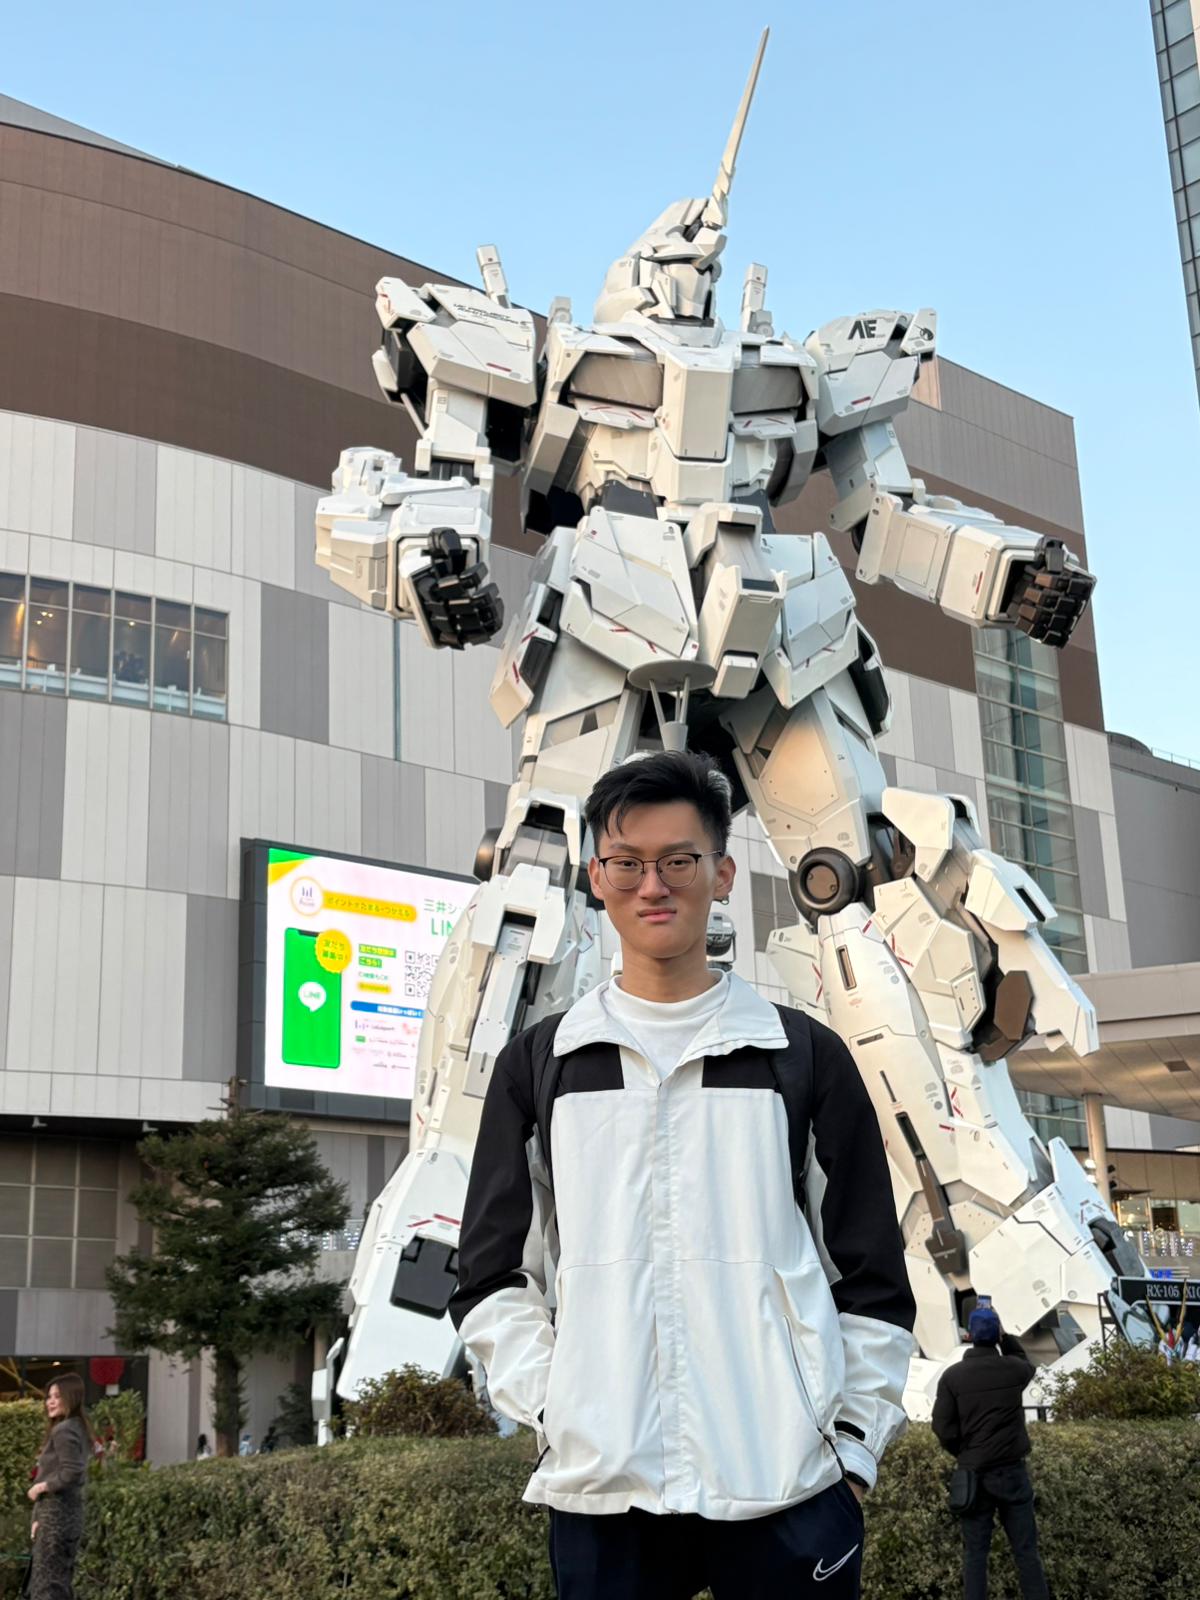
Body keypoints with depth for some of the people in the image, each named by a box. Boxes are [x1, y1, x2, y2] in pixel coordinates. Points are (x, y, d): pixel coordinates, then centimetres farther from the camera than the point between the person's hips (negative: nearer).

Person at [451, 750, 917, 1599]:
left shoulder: (807, 1056, 7)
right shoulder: (537, 1065, 9)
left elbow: (872, 1280, 8)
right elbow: (493, 1275, 9)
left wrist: (854, 1446, 1)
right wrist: (552, 1411, -3)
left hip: (786, 1493, 0)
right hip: (601, 1493, 1)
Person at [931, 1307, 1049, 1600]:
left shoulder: (952, 1376, -8)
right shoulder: (1014, 1369, -5)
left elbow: (943, 1427, -8)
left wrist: (965, 1454, 8)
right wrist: (1005, 1337, 15)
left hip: (973, 1474, 0)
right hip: (1012, 1471, 1)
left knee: (975, 1553, 6)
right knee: (1026, 1550, 6)